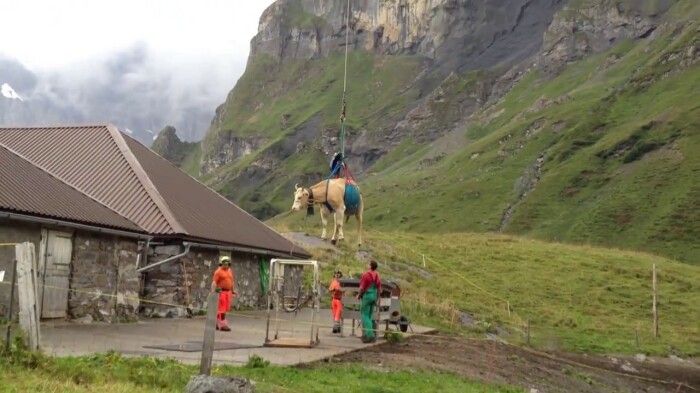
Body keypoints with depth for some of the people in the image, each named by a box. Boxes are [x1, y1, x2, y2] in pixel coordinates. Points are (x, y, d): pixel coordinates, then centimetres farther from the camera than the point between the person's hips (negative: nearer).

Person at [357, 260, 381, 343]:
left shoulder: (366, 275, -13)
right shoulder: (377, 276, 8)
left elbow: (362, 288, -14)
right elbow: (379, 289, 11)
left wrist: (359, 295, 2)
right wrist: (376, 299, 19)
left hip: (367, 296, -7)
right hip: (374, 296, 7)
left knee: (365, 316, -4)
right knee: (369, 317, 14)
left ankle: (370, 335, -14)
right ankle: (366, 335, 16)